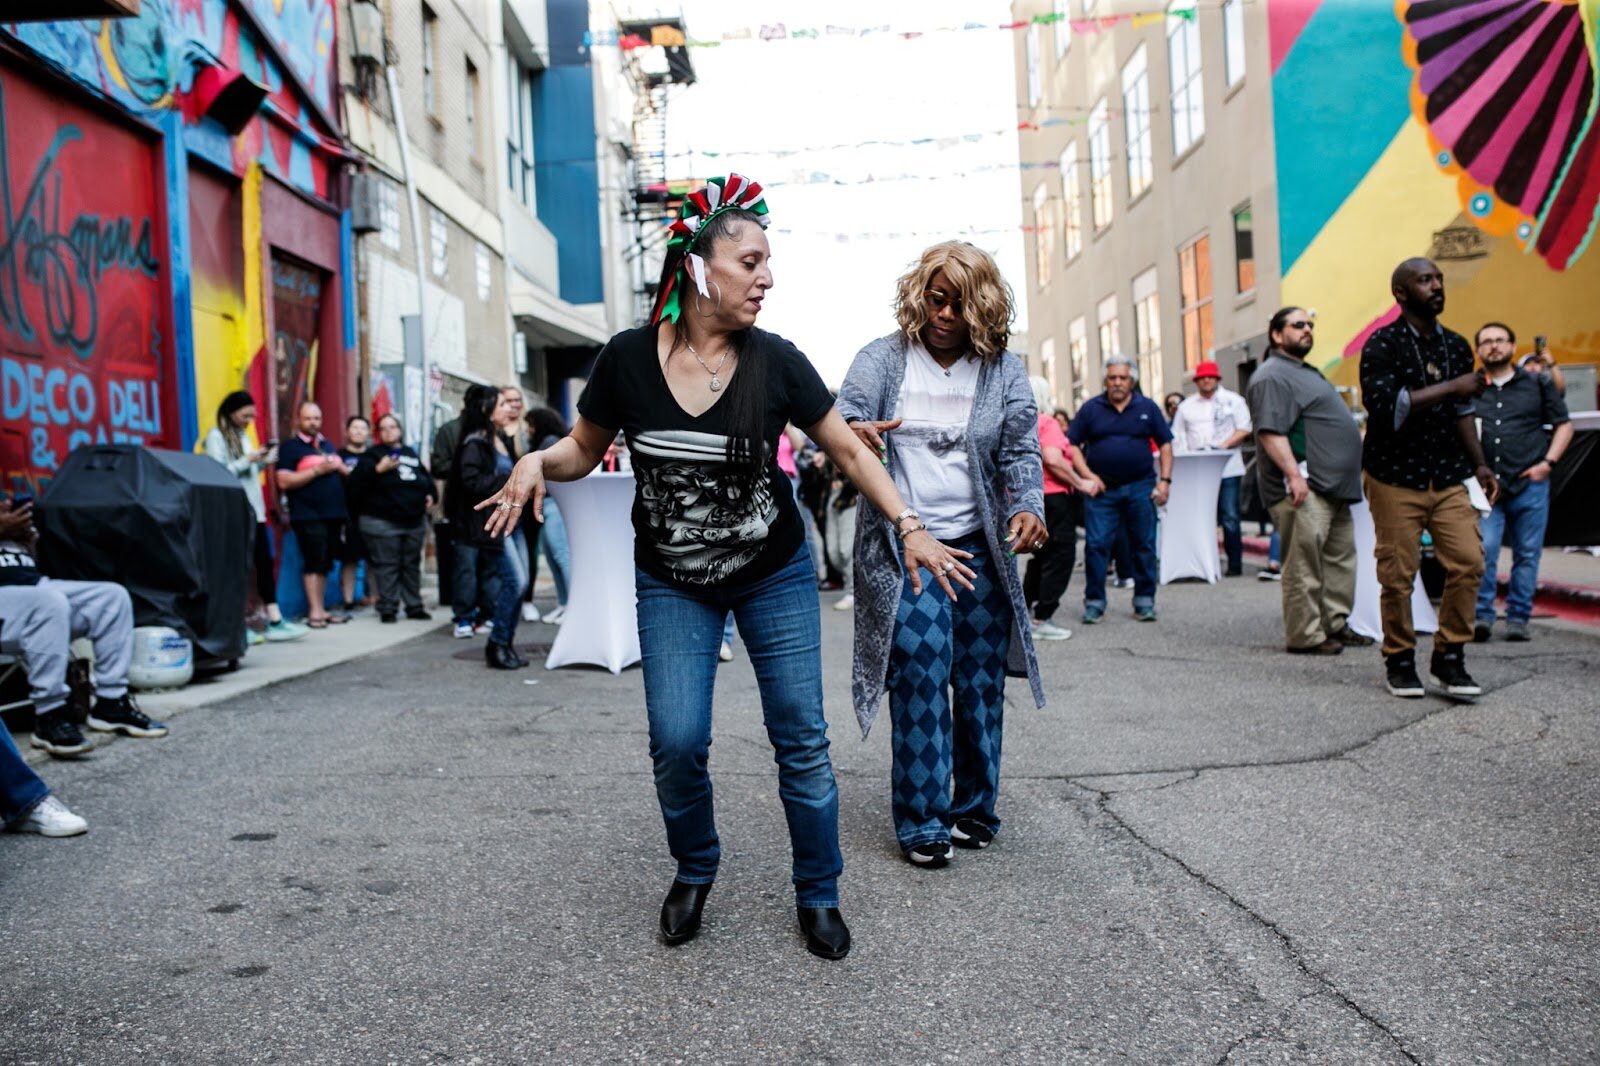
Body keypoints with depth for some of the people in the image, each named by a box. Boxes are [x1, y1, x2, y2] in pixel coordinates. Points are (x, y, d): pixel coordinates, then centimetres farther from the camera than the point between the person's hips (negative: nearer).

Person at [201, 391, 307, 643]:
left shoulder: (242, 434, 18)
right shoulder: (216, 437, -6)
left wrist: (263, 463, 5)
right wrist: (248, 460, -18)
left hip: (253, 510, 8)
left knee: (265, 562, 4)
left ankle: (275, 622, 6)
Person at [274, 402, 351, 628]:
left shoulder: (327, 445, 19)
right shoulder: (290, 447, -2)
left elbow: (347, 473, 25)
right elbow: (284, 482, -13)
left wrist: (340, 467, 3)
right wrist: (317, 470, -17)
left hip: (333, 513, 7)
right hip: (308, 515, -7)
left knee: (326, 563, 9)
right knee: (314, 561, -10)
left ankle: (321, 608, 15)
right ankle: (314, 610, -7)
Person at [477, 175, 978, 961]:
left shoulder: (775, 362, -12)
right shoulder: (629, 358, -12)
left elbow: (850, 453, -3)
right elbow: (585, 449, 2)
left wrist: (910, 528, -10)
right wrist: (537, 462, -19)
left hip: (775, 577, 0)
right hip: (672, 583, 0)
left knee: (801, 738, 2)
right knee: (677, 741, -7)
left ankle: (818, 895, 23)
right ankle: (693, 873, 24)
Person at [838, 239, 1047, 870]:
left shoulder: (1003, 369, 5)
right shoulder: (884, 358, 0)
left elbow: (1021, 450, 2)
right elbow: (842, 418, -9)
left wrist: (1028, 508, -17)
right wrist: (855, 431, -35)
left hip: (980, 548, 3)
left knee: (981, 681, 8)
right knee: (921, 675, -11)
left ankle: (975, 810, 24)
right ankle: (922, 823, 1)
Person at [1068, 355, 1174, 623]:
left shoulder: (1147, 407, 7)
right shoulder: (1091, 408, 4)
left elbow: (1165, 444, 10)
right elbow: (1073, 445, 5)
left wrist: (1164, 480, 0)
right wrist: (1087, 476, -6)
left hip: (1140, 487, 1)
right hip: (1101, 488, -1)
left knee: (1144, 545, 4)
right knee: (1096, 545, -4)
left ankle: (1144, 601, 14)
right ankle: (1094, 602, 6)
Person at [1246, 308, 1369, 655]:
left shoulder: (1307, 373, 23)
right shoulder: (1272, 376, -11)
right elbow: (1270, 431, -21)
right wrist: (1293, 474, -28)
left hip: (1333, 486, 11)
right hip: (1304, 488, -11)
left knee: (1340, 558, 14)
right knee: (1304, 565, -8)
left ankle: (1334, 625, 22)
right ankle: (1305, 636, -3)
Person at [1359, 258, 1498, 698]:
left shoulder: (1456, 345, 13)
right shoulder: (1382, 344, -6)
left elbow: (1462, 412, 21)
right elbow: (1385, 405, -20)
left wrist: (1479, 464, 14)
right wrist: (1451, 387, -18)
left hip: (1448, 476, 5)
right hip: (1395, 477, -5)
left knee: (1469, 562, -5)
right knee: (1398, 574, -2)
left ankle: (1449, 658, 9)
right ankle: (1399, 662, 14)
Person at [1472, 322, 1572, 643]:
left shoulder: (1538, 384, 11)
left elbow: (1563, 424, 14)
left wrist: (1548, 462, 0)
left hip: (1530, 486, 1)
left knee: (1527, 555, 4)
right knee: (1483, 551, -11)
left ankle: (1518, 618, 13)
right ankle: (1481, 616, -3)